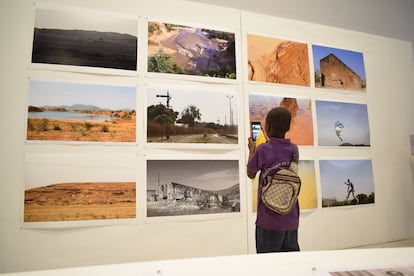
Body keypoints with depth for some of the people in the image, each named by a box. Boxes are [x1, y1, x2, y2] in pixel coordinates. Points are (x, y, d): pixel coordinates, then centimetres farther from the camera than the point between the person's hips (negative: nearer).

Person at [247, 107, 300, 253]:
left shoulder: (262, 149, -14)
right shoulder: (294, 149, 0)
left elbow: (251, 174, 0)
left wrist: (251, 150, 14)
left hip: (270, 219, -5)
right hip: (291, 219, 5)